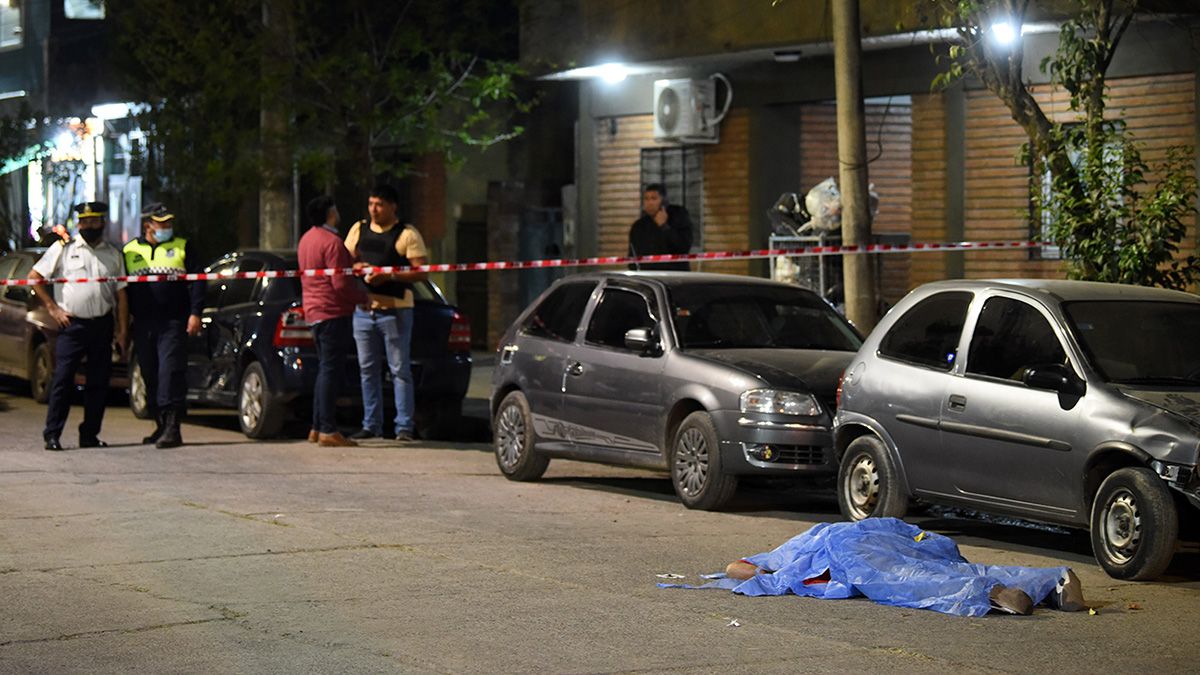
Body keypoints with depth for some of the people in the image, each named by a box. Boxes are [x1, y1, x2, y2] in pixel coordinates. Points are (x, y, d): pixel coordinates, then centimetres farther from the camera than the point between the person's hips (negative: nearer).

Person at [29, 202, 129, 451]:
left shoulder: (113, 254, 12)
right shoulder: (63, 248, 3)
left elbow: (121, 295, 12)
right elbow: (34, 276, 2)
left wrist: (123, 330, 5)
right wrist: (52, 308, -3)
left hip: (103, 325, 4)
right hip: (71, 325, -4)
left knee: (99, 383, 5)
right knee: (62, 379, -9)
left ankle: (90, 434, 14)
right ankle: (52, 435, -6)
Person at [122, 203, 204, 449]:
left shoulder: (182, 247, 8)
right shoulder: (130, 251, 12)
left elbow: (196, 281, 4)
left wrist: (195, 313, -6)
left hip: (173, 323, -3)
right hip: (142, 325, 3)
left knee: (171, 371, -13)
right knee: (150, 375, 7)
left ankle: (172, 426, -16)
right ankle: (161, 425, 17)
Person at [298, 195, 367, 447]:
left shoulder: (307, 239, 15)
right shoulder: (331, 242, -15)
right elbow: (341, 284, -21)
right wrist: (363, 296, -5)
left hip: (314, 311, 10)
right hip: (333, 312, -10)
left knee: (325, 369, 15)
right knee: (331, 369, -9)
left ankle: (317, 428, 16)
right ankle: (328, 431, -10)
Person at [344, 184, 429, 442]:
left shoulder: (407, 234, -4)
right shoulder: (358, 229, 13)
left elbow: (421, 272, -10)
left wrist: (389, 276, -21)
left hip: (395, 310, -5)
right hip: (363, 309, 5)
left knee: (399, 370, -3)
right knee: (368, 370, 9)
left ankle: (403, 427, -1)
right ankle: (371, 425, 16)